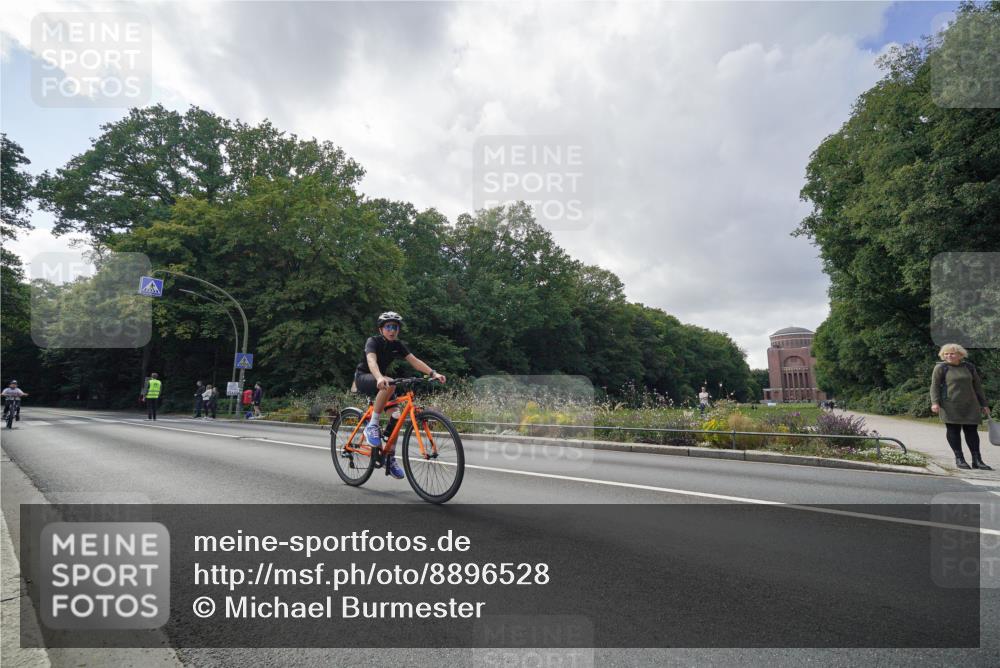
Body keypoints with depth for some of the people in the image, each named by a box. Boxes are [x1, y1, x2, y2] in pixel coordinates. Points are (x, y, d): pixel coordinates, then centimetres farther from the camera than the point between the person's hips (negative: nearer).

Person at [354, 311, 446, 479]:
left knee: (396, 415, -10)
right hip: (363, 378, -6)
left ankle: (390, 458, 4)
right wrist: (380, 378, -58)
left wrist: (433, 373, -31)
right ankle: (372, 426, -28)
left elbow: (414, 360, -14)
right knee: (390, 384, -37)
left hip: (380, 380, 6)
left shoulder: (398, 345, -2)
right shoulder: (373, 341, -18)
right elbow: (371, 361, -37)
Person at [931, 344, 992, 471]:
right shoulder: (940, 368, -1)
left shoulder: (969, 367, 11)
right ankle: (959, 458, 7)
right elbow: (934, 386, -3)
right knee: (953, 430, -1)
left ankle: (977, 460, 9)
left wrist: (983, 404, 16)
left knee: (972, 430, 4)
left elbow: (977, 386, 17)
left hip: (970, 405, 4)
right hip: (950, 405, -4)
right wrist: (935, 402, -15)